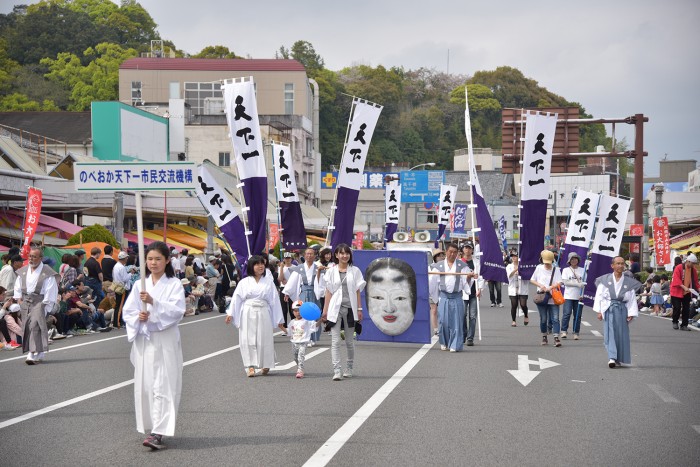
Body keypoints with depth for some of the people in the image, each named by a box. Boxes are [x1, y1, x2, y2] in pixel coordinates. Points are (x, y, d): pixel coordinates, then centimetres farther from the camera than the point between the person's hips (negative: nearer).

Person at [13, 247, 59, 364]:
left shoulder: (47, 273, -5)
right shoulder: (23, 271, 13)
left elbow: (50, 291, -7)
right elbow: (17, 287, 21)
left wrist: (46, 306, -12)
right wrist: (19, 299, 8)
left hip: (40, 301, -6)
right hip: (25, 301, 6)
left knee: (35, 325, -19)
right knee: (27, 326, 4)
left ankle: (34, 354, -22)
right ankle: (39, 354, 13)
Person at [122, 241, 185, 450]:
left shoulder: (174, 284, -1)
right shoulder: (139, 285, 10)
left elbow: (177, 310, -13)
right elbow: (127, 311, 8)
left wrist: (153, 302, -24)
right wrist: (138, 317, -13)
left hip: (165, 341, -4)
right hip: (143, 339, 4)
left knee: (163, 385, -10)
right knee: (144, 385, 6)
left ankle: (159, 432, -14)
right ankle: (149, 427, 18)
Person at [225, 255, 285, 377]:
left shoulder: (269, 282, 7)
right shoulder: (244, 282, 5)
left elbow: (274, 300, 8)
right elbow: (236, 298, 3)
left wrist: (279, 321, 8)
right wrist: (230, 314, -7)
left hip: (263, 314, 0)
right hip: (247, 314, 0)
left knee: (264, 340, 1)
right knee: (248, 340, -4)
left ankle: (266, 365, 17)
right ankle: (250, 367, -1)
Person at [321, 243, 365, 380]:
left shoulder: (355, 271, 7)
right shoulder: (331, 271, 5)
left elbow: (357, 291, 7)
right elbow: (328, 292, 5)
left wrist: (359, 309, 2)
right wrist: (325, 310, 2)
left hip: (350, 308, 1)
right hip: (335, 308, -1)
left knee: (349, 341, 9)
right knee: (335, 341, -7)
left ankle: (349, 368, 26)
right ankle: (337, 371, -9)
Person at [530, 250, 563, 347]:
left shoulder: (556, 269, 3)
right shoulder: (539, 268, 7)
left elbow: (559, 283, -4)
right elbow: (532, 280, 10)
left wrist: (550, 287, -19)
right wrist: (540, 285, -6)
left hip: (553, 298, -1)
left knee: (555, 319, -9)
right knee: (543, 319, 7)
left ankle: (556, 338, -13)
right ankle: (544, 337, 21)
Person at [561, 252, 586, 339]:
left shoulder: (582, 270, 10)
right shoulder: (566, 270, 5)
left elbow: (584, 283, 7)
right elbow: (565, 282, -5)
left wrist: (582, 295, -7)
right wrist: (578, 284, -15)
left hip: (579, 296, 2)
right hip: (568, 296, -2)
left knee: (577, 315, 2)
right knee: (567, 313, -11)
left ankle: (576, 333, 7)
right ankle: (564, 331, -7)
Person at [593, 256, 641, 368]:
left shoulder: (629, 282, 6)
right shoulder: (605, 280, 4)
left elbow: (632, 299, 4)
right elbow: (599, 295, 3)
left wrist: (631, 313, -4)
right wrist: (599, 311, -4)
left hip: (622, 309, 2)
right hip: (609, 309, -2)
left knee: (621, 334, 5)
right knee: (610, 333, -11)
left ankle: (619, 358, 19)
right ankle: (612, 358, -17)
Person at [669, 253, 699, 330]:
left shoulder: (693, 270, 5)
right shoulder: (678, 268, -13)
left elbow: (695, 281, 10)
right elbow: (676, 280, -19)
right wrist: (684, 287, -30)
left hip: (687, 293, 5)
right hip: (677, 292, -5)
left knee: (686, 309, 2)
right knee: (677, 308, -4)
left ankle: (684, 325, 9)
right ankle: (675, 322, 19)